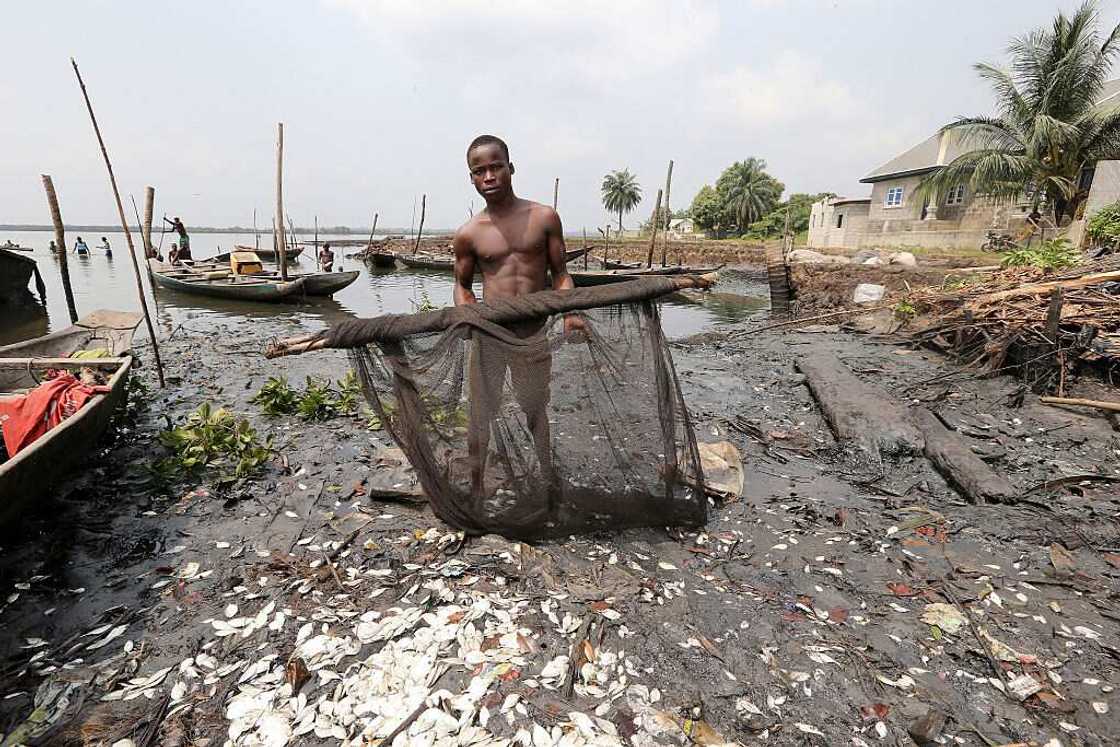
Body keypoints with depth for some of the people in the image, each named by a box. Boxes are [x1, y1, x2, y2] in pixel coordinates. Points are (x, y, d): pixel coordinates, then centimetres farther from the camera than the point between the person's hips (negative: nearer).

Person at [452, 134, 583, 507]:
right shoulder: (468, 234, -1)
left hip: (534, 335, 0)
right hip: (488, 336, 0)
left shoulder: (544, 217, -2)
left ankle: (546, 488, 37)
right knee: (481, 416, 9)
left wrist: (569, 313, -15)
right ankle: (477, 490, 30)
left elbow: (560, 273, 2)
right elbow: (463, 284, 10)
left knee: (535, 413, 17)